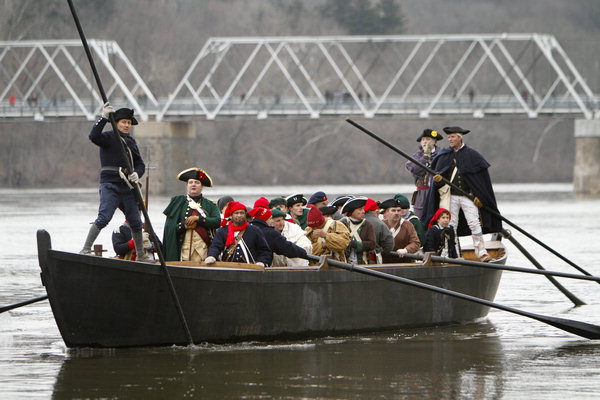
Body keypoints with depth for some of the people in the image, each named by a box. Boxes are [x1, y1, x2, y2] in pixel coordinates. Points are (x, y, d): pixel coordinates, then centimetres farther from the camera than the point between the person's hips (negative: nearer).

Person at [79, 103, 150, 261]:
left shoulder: (131, 142, 18)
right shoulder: (109, 137, -2)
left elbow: (140, 164, 18)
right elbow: (93, 136, -23)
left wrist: (137, 173, -4)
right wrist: (104, 118, -26)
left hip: (127, 187, 7)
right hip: (110, 185, -7)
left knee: (136, 222, 10)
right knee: (103, 218, -20)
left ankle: (141, 255, 22)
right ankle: (86, 249, -19)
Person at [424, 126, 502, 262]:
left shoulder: (471, 155, 1)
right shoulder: (444, 155, 9)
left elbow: (482, 176, 2)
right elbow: (437, 173, 11)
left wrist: (479, 196, -4)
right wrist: (438, 179, -14)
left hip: (468, 196, -3)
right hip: (451, 196, 3)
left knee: (474, 223, -11)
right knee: (451, 225, 1)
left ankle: (481, 252, -9)